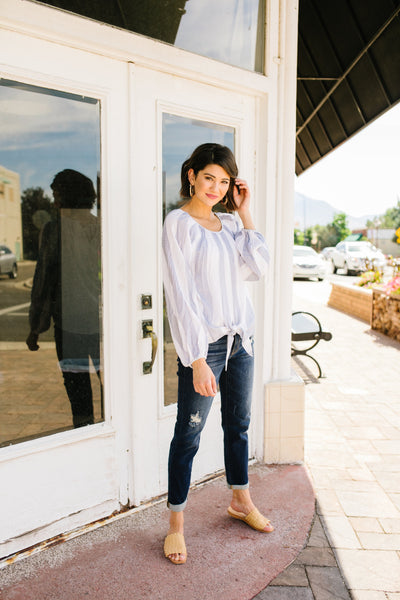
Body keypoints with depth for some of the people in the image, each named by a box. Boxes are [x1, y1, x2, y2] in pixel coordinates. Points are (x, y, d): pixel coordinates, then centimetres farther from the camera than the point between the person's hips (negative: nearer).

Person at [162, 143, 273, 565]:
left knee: (238, 423, 18)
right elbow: (181, 295, -15)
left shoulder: (228, 223, 11)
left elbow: (258, 268, 1)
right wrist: (197, 359, -20)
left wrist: (244, 213, 2)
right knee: (188, 434, 3)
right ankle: (176, 523, 19)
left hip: (240, 338, 7)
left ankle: (240, 501, 38)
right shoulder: (179, 222, -9)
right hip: (204, 344, -7)